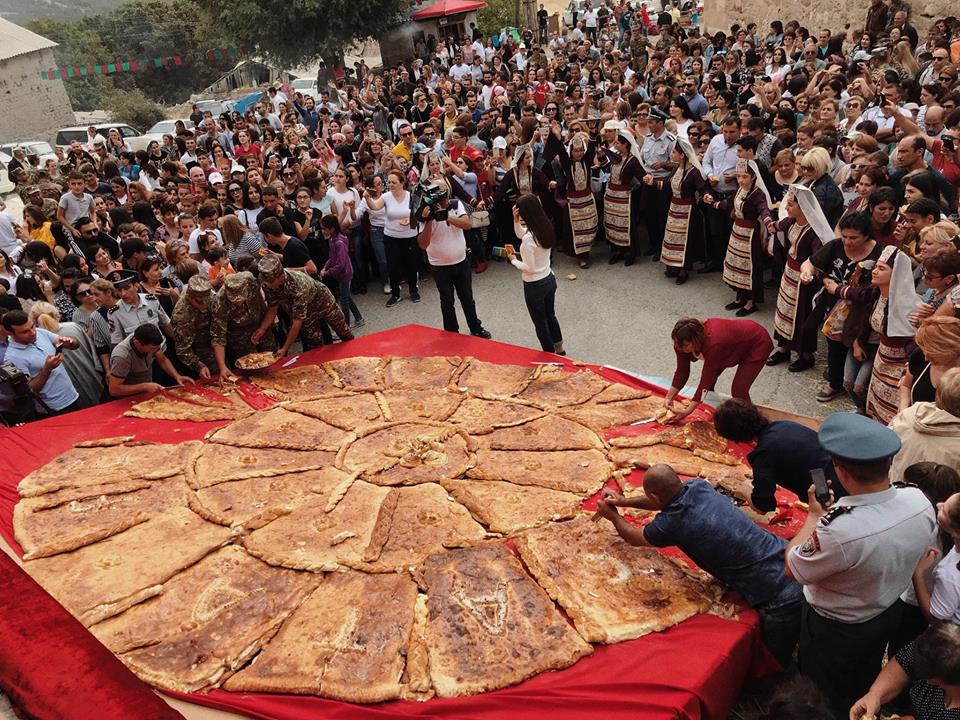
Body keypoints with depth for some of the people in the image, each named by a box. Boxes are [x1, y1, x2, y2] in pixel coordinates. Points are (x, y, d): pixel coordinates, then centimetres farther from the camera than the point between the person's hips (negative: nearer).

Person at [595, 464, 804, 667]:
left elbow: (634, 537, 7)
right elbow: (668, 499, 24)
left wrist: (613, 516, 26)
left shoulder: (670, 524, -18)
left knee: (777, 662, 14)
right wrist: (624, 501, 24)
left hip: (780, 597, -7)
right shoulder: (699, 486, -1)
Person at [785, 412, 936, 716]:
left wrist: (814, 515, -14)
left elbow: (793, 568, -25)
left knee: (830, 697, 25)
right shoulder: (919, 501, -24)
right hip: (889, 614, 6)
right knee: (866, 683, 35)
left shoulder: (838, 531, -45)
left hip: (836, 631, -6)